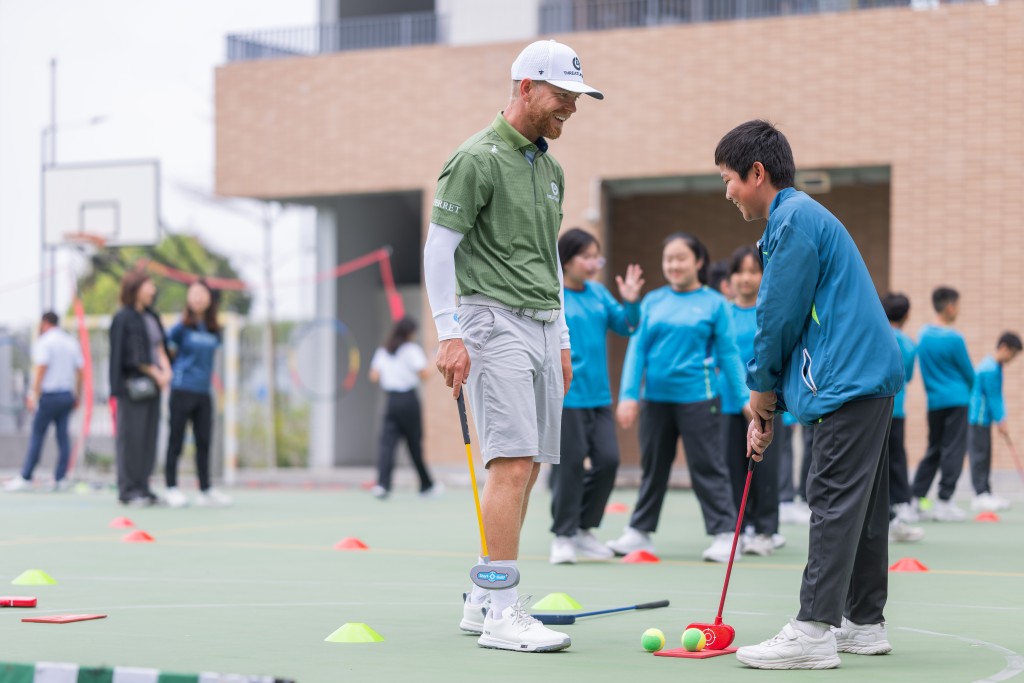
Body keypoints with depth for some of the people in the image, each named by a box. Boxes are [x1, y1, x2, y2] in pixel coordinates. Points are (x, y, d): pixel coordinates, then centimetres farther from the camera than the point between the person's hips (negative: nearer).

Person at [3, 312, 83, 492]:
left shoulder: (44, 342, -6)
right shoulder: (71, 342, 12)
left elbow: (41, 370, -14)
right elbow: (79, 371, 12)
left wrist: (34, 395, -13)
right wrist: (77, 396, 18)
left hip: (49, 394, -6)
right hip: (67, 394, 6)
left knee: (37, 435, -2)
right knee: (63, 436, 5)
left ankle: (25, 478, -2)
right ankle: (59, 479, 2)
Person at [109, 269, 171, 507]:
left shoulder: (151, 317, 16)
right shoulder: (123, 318, -7)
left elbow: (160, 348, 14)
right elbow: (133, 353, -12)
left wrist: (166, 370, -4)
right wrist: (156, 374, -10)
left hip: (152, 386, 8)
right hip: (132, 386, -8)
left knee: (149, 436, 7)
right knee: (130, 435, -6)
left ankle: (142, 487, 11)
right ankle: (128, 489, -3)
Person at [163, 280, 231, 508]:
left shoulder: (214, 332, 9)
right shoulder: (182, 327, -5)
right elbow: (165, 348, 3)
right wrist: (174, 368, 7)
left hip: (204, 393, 5)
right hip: (182, 390, -5)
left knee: (204, 442, 9)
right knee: (176, 441, -1)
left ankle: (205, 490, 15)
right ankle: (172, 488, 4)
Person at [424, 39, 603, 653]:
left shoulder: (550, 169, 18)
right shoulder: (477, 159, -7)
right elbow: (439, 248, -10)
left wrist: (562, 340, 22)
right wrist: (449, 334, -16)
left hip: (542, 325, 8)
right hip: (494, 321, -8)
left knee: (529, 467, 6)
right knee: (512, 464, -15)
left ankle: (482, 601, 15)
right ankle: (502, 614, -15)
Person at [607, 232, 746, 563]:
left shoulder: (714, 303, 0)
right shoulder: (652, 302, 7)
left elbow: (728, 354, 1)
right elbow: (637, 348, 6)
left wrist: (743, 397, -2)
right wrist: (628, 395, -2)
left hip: (697, 398, -4)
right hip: (655, 397, 4)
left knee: (707, 467, -2)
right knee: (652, 467, 14)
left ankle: (724, 533, 3)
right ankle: (640, 531, 23)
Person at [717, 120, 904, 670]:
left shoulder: (794, 220, -11)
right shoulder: (800, 217, 21)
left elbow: (778, 319, -14)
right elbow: (785, 318, 22)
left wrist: (761, 396, -1)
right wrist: (767, 407, 17)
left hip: (849, 382, -11)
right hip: (869, 378, 11)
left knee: (834, 502, -12)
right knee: (862, 505, 13)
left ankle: (813, 631, -15)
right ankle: (864, 623, 19)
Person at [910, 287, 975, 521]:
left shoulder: (922, 334, 5)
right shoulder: (953, 339, -15)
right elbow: (969, 372, -3)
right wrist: (970, 387, 18)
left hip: (934, 402, 7)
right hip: (956, 400, -7)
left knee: (933, 450, 14)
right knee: (953, 450, -3)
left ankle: (916, 498, 11)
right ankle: (944, 502, -6)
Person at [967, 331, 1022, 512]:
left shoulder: (995, 366, 15)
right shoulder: (990, 369, -18)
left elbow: (997, 397, 17)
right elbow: (993, 397, -18)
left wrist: (1001, 420, 13)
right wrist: (1000, 421, -14)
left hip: (983, 420, 10)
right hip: (978, 419, -10)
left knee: (984, 457, 11)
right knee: (979, 455, -9)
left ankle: (985, 493, 15)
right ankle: (981, 495, -9)